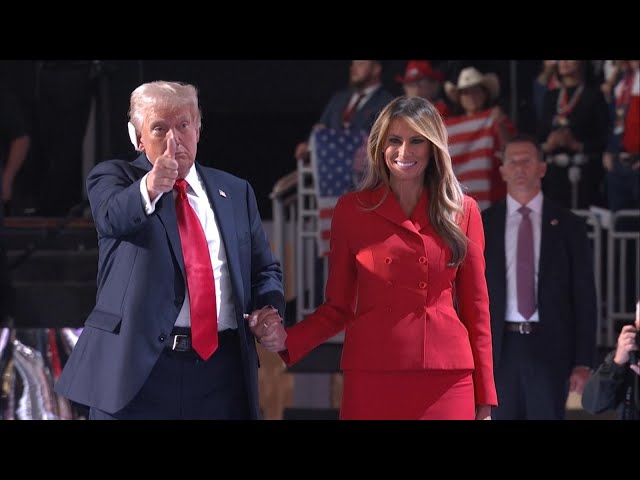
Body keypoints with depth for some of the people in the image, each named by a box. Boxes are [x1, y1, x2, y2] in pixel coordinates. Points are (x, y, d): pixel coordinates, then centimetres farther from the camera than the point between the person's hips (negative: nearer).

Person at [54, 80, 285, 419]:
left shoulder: (235, 192, 16)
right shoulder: (113, 176, 5)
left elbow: (264, 269, 21)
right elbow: (113, 217, -18)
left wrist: (268, 309, -1)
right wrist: (149, 188, -39)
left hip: (220, 370, 3)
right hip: (137, 365, -3)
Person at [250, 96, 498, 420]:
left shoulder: (463, 212, 7)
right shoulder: (352, 210, 5)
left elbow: (475, 308, 9)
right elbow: (337, 307, 8)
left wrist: (484, 401, 6)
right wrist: (287, 340, -10)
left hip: (447, 381, 1)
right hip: (372, 379, 0)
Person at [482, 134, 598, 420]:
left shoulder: (568, 226, 4)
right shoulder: (483, 225, 7)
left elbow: (584, 297, 3)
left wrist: (583, 363, -3)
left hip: (550, 346, -1)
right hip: (501, 346, 1)